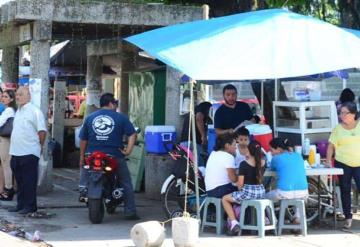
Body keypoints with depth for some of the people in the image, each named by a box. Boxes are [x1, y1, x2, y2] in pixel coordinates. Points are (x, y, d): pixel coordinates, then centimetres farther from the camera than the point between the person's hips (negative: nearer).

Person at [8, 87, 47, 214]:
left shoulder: (34, 111, -10)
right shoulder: (18, 111, 17)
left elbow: (42, 131, -12)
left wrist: (39, 146, -5)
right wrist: (13, 148, 18)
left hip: (29, 153, -8)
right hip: (16, 153, 8)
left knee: (29, 181, -4)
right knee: (20, 181, 13)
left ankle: (30, 206, 1)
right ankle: (21, 204, 21)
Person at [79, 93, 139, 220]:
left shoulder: (89, 118, 11)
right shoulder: (120, 118, 3)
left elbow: (83, 139, 13)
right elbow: (132, 134, -6)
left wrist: (82, 158, 18)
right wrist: (128, 150, -6)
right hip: (115, 156, -2)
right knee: (126, 183, 11)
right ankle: (130, 212, 8)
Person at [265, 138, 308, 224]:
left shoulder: (276, 158, 4)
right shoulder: (298, 156, 17)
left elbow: (272, 168, 25)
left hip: (285, 193, -4)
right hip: (303, 193, 4)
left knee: (266, 197, 26)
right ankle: (298, 217, 23)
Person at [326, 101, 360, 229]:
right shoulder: (338, 129, 1)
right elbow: (331, 145, 2)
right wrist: (328, 160, -9)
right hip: (342, 164, 1)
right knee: (345, 191, 8)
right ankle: (348, 217, 18)